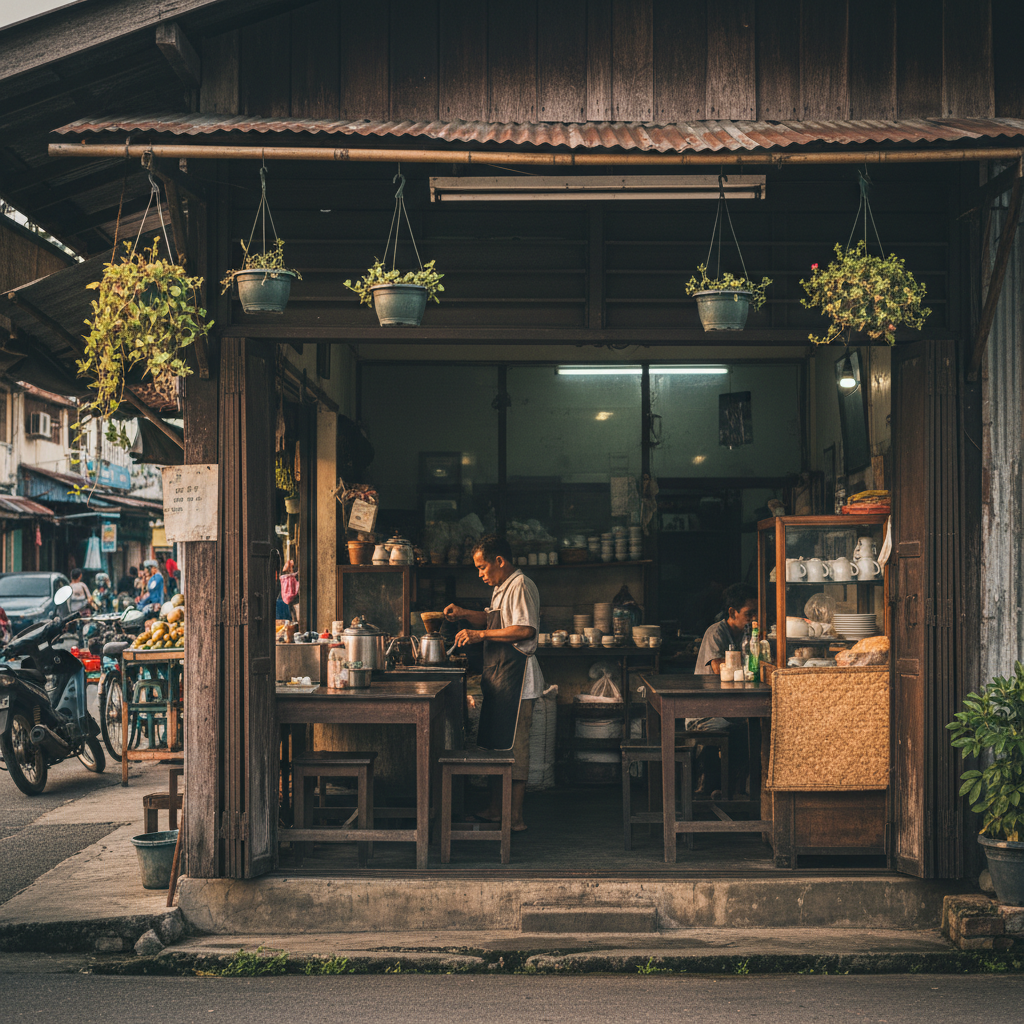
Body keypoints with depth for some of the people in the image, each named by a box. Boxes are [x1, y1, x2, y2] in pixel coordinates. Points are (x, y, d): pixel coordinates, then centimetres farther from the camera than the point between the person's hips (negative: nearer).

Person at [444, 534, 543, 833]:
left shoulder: (521, 586, -14)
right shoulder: (501, 588, 18)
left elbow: (525, 630, -24)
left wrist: (480, 634, -21)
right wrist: (464, 614, 15)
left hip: (516, 677, -10)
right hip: (498, 677, 10)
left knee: (512, 747, -6)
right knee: (493, 744, 13)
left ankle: (515, 817, -2)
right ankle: (495, 810, 22)